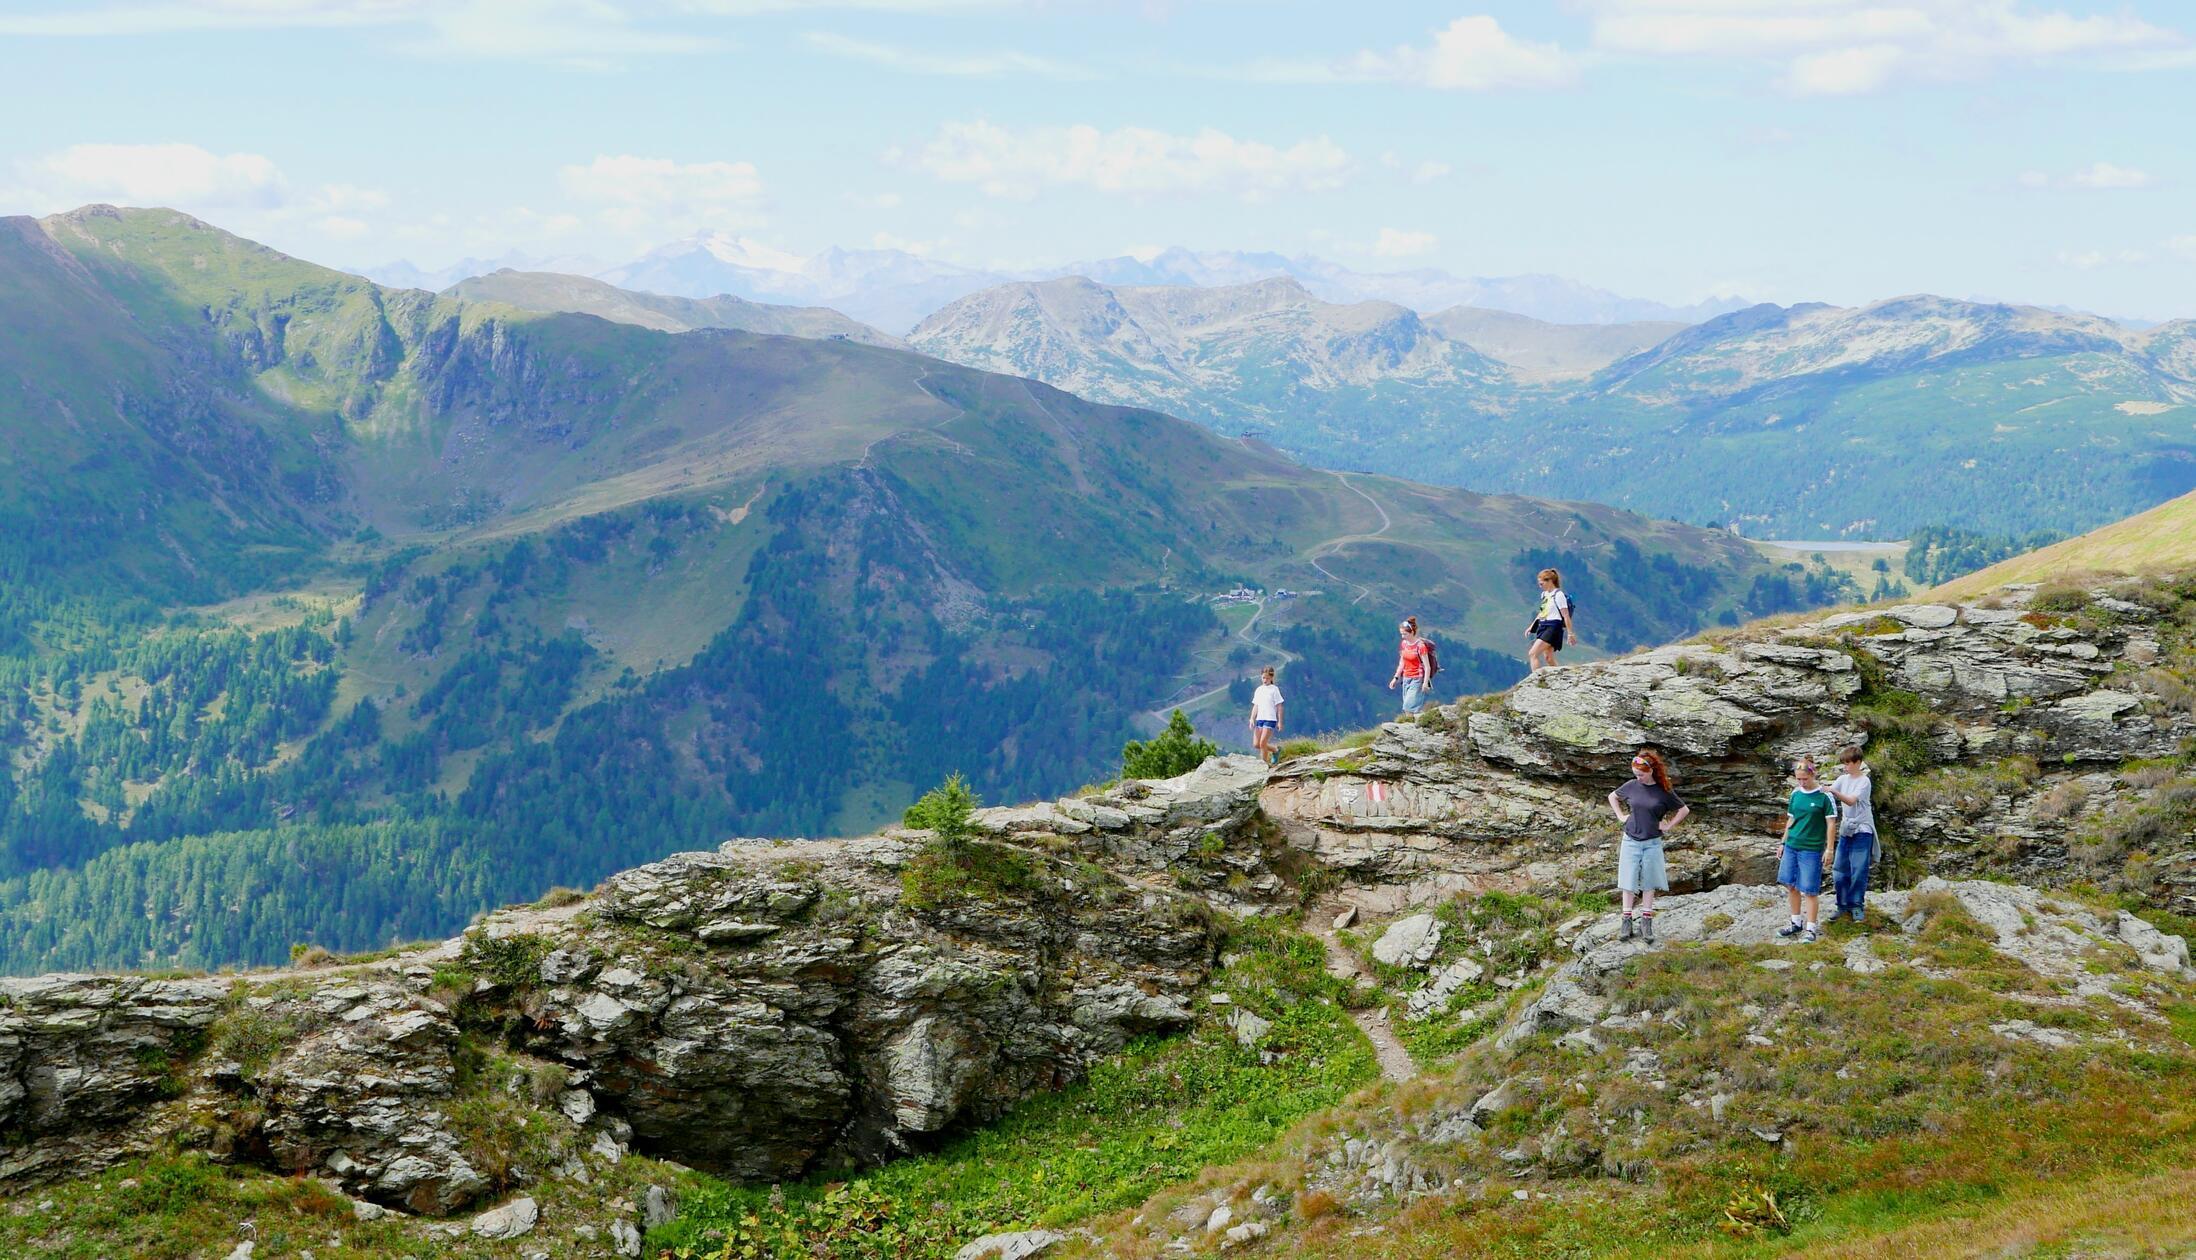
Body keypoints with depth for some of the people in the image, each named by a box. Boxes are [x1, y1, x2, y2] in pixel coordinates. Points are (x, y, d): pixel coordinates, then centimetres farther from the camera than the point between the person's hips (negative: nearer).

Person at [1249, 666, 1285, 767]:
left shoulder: (1274, 689, -2)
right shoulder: (1259, 690, 13)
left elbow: (1279, 706, -1)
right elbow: (1255, 706, 15)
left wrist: (1280, 722, -4)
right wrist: (1252, 719, 4)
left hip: (1270, 720, -6)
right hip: (1259, 719, 6)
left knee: (1263, 743, -14)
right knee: (1256, 744, 1)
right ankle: (1275, 750, 23)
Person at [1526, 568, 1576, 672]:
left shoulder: (1558, 595, -11)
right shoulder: (1544, 594, 14)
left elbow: (1566, 615, -12)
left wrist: (1570, 633, -12)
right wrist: (1531, 626, 26)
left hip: (1553, 627, -9)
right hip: (1543, 627, 9)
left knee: (1532, 654, -18)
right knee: (1548, 658, 10)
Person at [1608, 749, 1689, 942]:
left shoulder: (1663, 791, -5)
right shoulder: (1632, 787, -1)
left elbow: (1684, 810, 5)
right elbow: (1612, 797, 16)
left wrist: (1668, 826, -1)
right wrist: (1620, 816, 6)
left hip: (1652, 843, -1)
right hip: (1630, 841, 1)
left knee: (1649, 883, 5)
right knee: (1628, 882, 1)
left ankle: (1646, 922, 11)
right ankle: (1627, 921, 5)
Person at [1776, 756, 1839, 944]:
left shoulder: (1825, 796, -9)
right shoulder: (1796, 793, 7)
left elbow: (1831, 824, -7)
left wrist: (1829, 849, -10)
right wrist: (1784, 842, 16)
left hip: (1811, 849, -6)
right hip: (1792, 847, 6)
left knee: (1810, 891, -3)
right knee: (1791, 886, 11)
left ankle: (1811, 928, 4)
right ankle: (1796, 923, 24)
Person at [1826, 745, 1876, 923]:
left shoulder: (1864, 781, -11)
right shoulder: (1843, 779, 7)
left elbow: (1851, 801, -23)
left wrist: (1834, 791, -37)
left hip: (1862, 830, -6)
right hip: (1845, 830, 6)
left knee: (1858, 871, -2)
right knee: (1840, 870, 7)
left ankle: (1856, 905, 9)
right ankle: (1842, 904, 19)